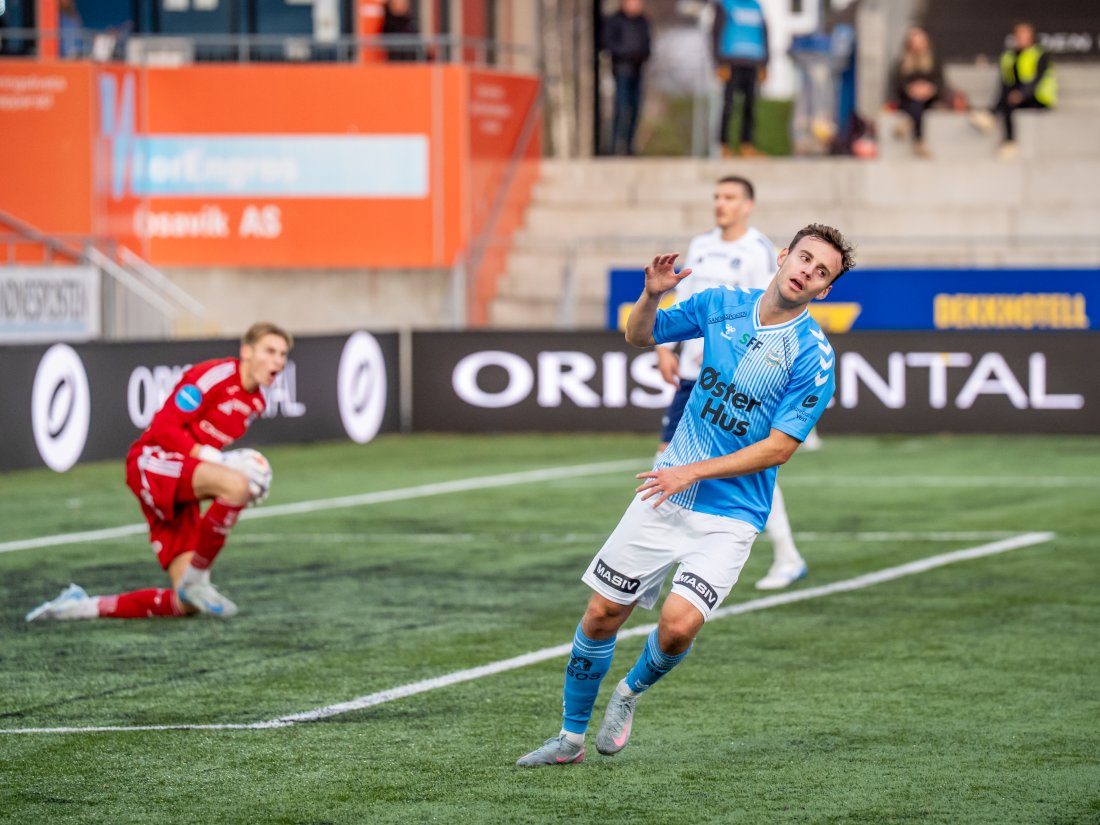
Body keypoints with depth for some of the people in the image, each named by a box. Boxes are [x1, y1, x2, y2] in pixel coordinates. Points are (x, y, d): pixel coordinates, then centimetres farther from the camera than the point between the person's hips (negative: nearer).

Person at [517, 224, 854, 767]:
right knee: (601, 615, 3)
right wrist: (651, 295, -7)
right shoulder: (721, 304, 1)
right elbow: (640, 336, 14)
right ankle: (571, 737, 21)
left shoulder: (813, 356, -13)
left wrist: (694, 471, -16)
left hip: (730, 513, -4)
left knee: (679, 625, -20)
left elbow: (778, 448, -14)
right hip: (665, 495, 4)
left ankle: (631, 692, 13)